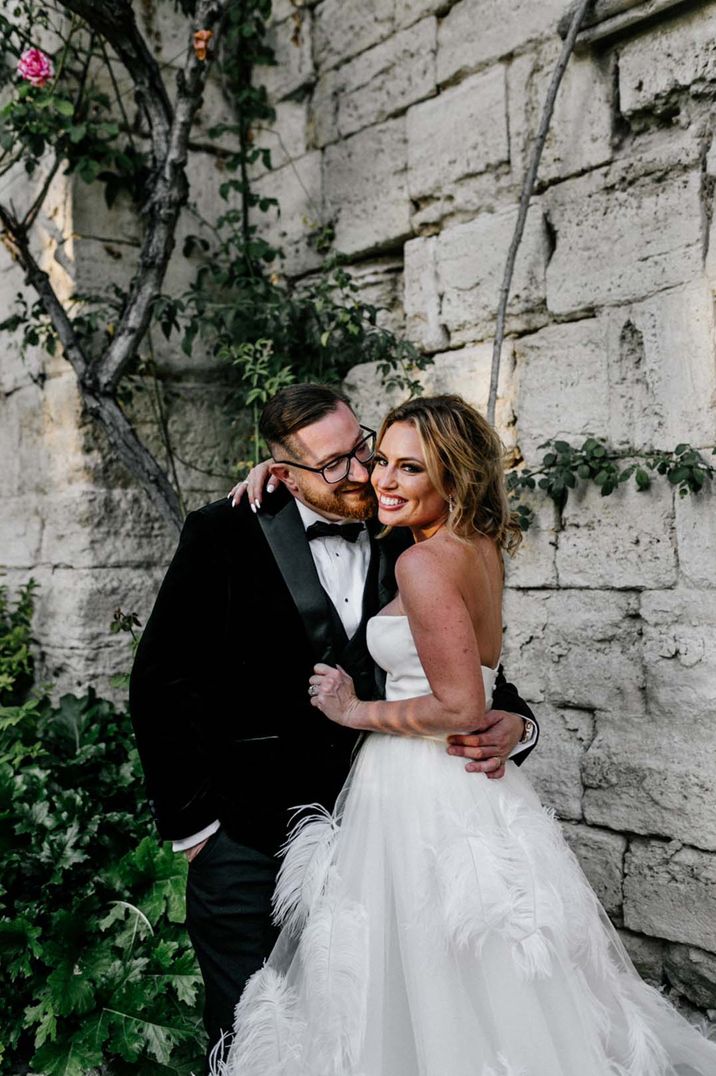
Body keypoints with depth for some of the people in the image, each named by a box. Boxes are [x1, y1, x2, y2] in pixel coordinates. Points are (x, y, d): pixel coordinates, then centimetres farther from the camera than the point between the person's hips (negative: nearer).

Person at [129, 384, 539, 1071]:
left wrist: (511, 723, -14)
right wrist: (193, 821, -7)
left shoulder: (403, 552, 1)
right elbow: (160, 684, -7)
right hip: (246, 841, -2)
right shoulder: (225, 536, -8)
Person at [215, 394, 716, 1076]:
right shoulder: (480, 545, 6)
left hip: (420, 789, -9)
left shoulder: (425, 561, -20)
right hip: (458, 783, 9)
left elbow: (461, 707, -24)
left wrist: (355, 712, -10)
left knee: (424, 994, 8)